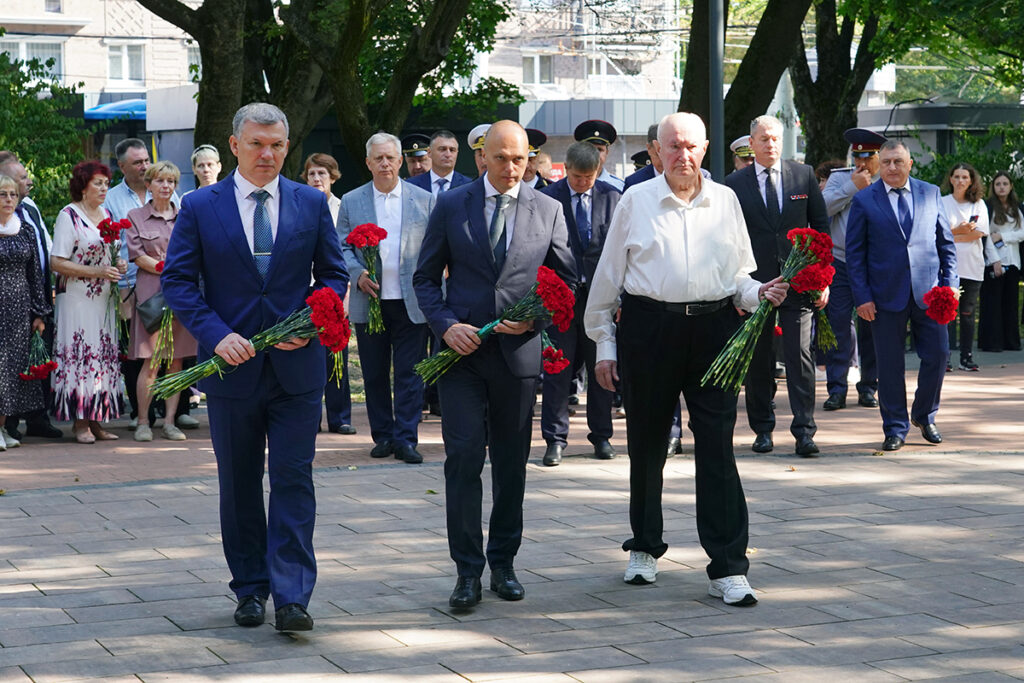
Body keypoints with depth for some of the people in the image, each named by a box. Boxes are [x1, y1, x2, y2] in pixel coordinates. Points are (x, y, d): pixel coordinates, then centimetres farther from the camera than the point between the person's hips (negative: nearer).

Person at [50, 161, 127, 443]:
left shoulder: (106, 214, 14)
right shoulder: (69, 216, -8)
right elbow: (57, 262, -14)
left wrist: (118, 266, 2)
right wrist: (98, 272, -18)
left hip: (103, 299, 7)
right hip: (77, 299, -7)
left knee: (104, 355, 4)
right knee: (80, 355, -7)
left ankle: (95, 420, 9)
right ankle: (80, 422, -2)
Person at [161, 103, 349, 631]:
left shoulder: (312, 204, 4)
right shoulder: (199, 207, 0)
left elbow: (333, 274, 9)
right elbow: (177, 280, -1)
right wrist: (216, 334, -14)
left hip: (297, 366, 0)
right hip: (232, 365, 0)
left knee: (293, 479, -5)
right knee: (239, 484, 10)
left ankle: (291, 597, -7)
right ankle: (250, 589, 21)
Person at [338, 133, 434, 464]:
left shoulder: (424, 200, 5)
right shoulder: (351, 202, 7)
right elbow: (342, 247, 6)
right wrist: (358, 274, -12)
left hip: (411, 302, -1)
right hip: (369, 301, 1)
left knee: (409, 374, -3)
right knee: (374, 374, 7)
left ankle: (406, 439, 1)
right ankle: (383, 436, 17)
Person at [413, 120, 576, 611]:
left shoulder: (547, 210, 6)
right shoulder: (451, 206, 3)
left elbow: (566, 280, 10)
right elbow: (425, 278, 6)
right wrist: (446, 325, -10)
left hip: (519, 350, 2)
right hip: (461, 350, -1)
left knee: (512, 462, 8)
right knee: (464, 457, -8)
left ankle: (503, 562, 21)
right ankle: (468, 570, -1)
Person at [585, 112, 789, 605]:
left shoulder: (725, 201, 9)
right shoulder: (636, 201, 4)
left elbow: (738, 277, 15)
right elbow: (608, 278, 8)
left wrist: (760, 293, -6)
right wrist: (604, 344, 6)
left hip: (714, 328, 0)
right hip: (648, 328, 0)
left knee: (717, 446, -6)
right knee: (646, 443, 9)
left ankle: (727, 569, -4)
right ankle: (645, 548, 30)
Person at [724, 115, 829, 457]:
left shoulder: (804, 175, 6)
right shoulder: (735, 183, 3)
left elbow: (821, 226, 9)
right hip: (754, 283, 0)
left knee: (800, 356, -7)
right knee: (758, 361, 6)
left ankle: (804, 432, -5)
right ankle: (763, 430, 17)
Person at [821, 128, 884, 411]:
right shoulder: (839, 178, 9)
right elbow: (822, 207, -8)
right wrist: (852, 187, -9)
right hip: (840, 263, 0)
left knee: (871, 327, 5)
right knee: (838, 325, -5)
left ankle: (868, 387, 15)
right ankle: (836, 390, -2)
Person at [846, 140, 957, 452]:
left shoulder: (930, 193, 8)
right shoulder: (864, 201, 1)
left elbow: (946, 242, 12)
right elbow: (854, 252, 1)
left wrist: (950, 283, 2)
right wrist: (862, 296, -6)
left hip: (929, 292, 2)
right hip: (886, 294, -2)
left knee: (937, 354, 1)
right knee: (890, 364, 3)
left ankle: (924, 416, 23)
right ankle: (895, 429, 14)